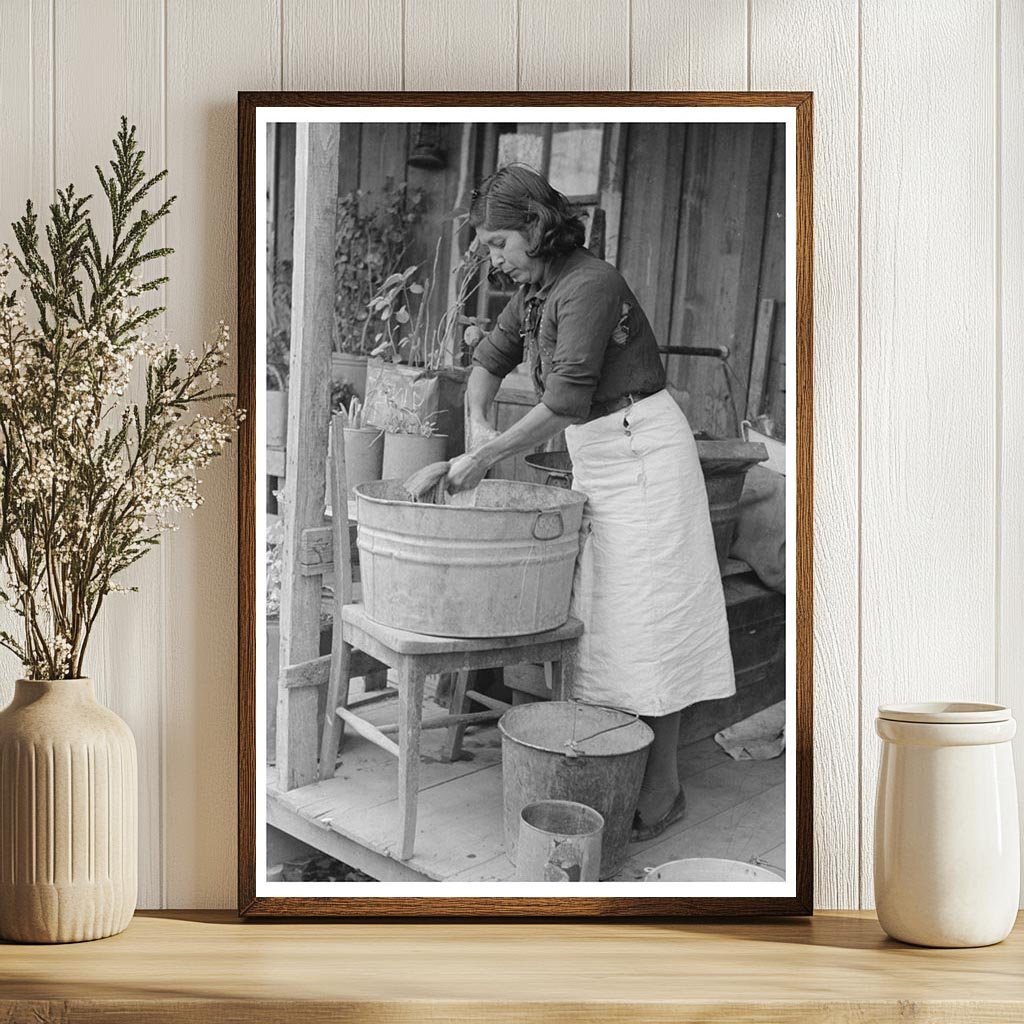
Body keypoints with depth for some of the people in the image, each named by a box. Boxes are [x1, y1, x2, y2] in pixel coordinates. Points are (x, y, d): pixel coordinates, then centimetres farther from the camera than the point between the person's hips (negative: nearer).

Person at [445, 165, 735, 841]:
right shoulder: (536, 288, 8)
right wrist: (477, 428, 1)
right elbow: (490, 360, 19)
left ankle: (663, 791, 4)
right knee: (605, 621, 11)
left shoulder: (590, 285, -20)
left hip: (642, 454, -9)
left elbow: (566, 400, -24)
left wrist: (485, 459, -20)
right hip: (598, 462, 9)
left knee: (647, 620, -5)